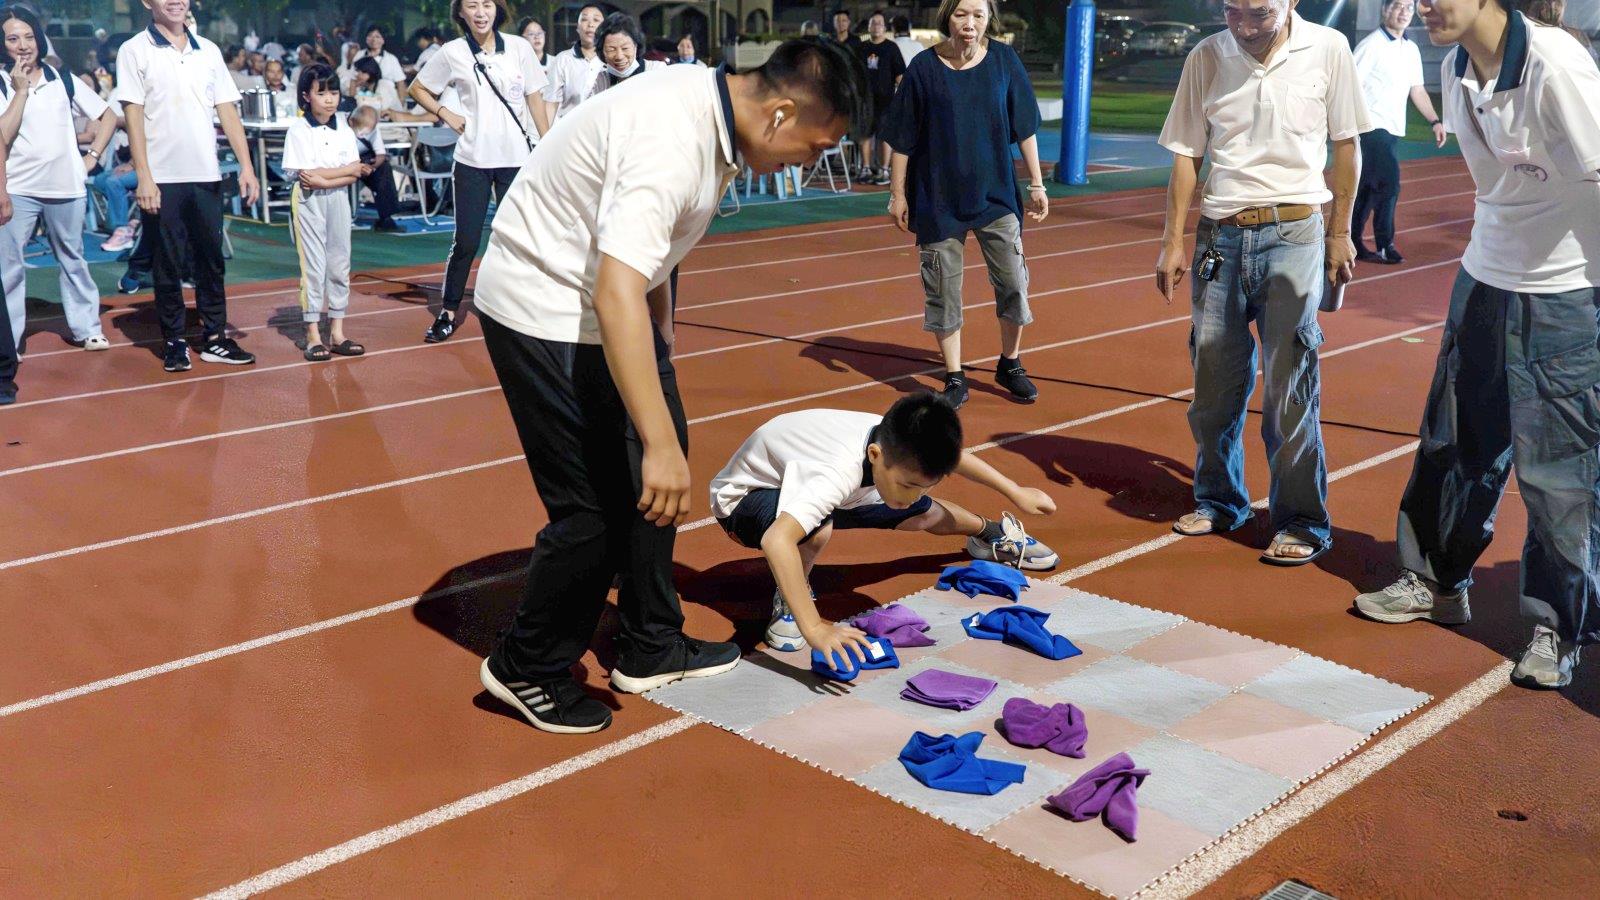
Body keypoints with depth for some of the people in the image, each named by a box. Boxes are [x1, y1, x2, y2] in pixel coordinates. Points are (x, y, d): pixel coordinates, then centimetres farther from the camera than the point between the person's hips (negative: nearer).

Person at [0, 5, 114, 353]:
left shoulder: (63, 79, 5)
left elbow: (108, 117, 12)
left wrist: (91, 158, 3)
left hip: (67, 188, 2)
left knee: (73, 261, 14)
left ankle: (87, 329, 24)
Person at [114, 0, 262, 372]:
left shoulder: (208, 51, 10)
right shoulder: (135, 51, -1)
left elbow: (228, 112, 9)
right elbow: (133, 116, -6)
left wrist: (246, 166, 1)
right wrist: (144, 177, -13)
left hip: (207, 175, 3)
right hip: (163, 178, -3)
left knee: (211, 258, 8)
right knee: (168, 263, 4)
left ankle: (215, 337, 17)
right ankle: (174, 341, 13)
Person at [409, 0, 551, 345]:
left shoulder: (519, 47, 2)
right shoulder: (453, 53, 0)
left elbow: (535, 100, 6)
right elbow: (418, 89, 12)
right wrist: (446, 115, -2)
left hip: (517, 158, 1)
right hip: (473, 160, -1)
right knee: (466, 241, 1)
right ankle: (449, 313, 13)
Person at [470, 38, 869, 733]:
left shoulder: (715, 108, -1)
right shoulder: (670, 143, -31)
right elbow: (616, 296, -39)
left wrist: (663, 336, 25)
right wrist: (659, 444, -41)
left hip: (612, 294, 10)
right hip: (544, 310, -10)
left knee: (652, 476, 14)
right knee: (594, 505, -6)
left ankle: (651, 648, 28)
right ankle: (526, 669, 16)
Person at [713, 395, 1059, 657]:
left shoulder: (899, 444, -23)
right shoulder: (841, 472, -46)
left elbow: (952, 456, 1)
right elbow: (776, 540, -59)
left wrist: (1016, 493, 7)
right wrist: (814, 628, -61)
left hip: (802, 480, 7)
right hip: (745, 497, -7)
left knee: (924, 515, 9)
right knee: (817, 529, -41)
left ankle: (990, 533, 42)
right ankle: (787, 602, -10)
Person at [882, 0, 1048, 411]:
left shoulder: (1004, 60, -2)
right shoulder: (924, 68, -7)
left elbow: (1024, 127, 4)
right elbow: (902, 138, -2)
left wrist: (1036, 183, 4)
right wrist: (897, 194, -2)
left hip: (997, 193, 2)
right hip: (939, 199, -1)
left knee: (1013, 281, 4)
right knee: (943, 291, 3)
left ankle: (1010, 365, 26)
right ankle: (955, 380, 17)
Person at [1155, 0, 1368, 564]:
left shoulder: (1328, 50, -4)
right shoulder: (1206, 57, 0)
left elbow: (1345, 145, 5)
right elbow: (1186, 153, 6)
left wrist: (1340, 233, 6)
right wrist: (1173, 241, 3)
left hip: (1294, 232, -2)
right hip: (1221, 235, 3)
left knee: (1290, 382, -4)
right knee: (1213, 379, 7)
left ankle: (1302, 522, 7)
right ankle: (1218, 501, 26)